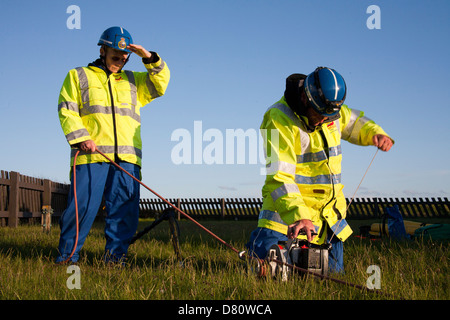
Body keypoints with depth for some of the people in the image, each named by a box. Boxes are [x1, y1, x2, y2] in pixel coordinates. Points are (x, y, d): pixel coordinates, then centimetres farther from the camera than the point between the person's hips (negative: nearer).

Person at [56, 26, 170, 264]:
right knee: (82, 206, -8)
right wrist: (81, 138, -9)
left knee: (125, 211, -2)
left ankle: (115, 256, 6)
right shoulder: (78, 76, 16)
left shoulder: (133, 81, 26)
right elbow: (67, 110, 6)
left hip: (127, 158, 4)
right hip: (91, 155, -3)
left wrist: (149, 58, 4)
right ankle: (67, 256, 3)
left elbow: (161, 84, 18)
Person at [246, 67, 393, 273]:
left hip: (328, 214, 6)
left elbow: (354, 121, 26)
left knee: (333, 273, 7)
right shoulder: (280, 119, -20)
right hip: (288, 209, -6)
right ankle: (257, 242, 17)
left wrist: (375, 133, 3)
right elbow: (279, 176, -29)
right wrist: (298, 215, -40)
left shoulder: (333, 111, 2)